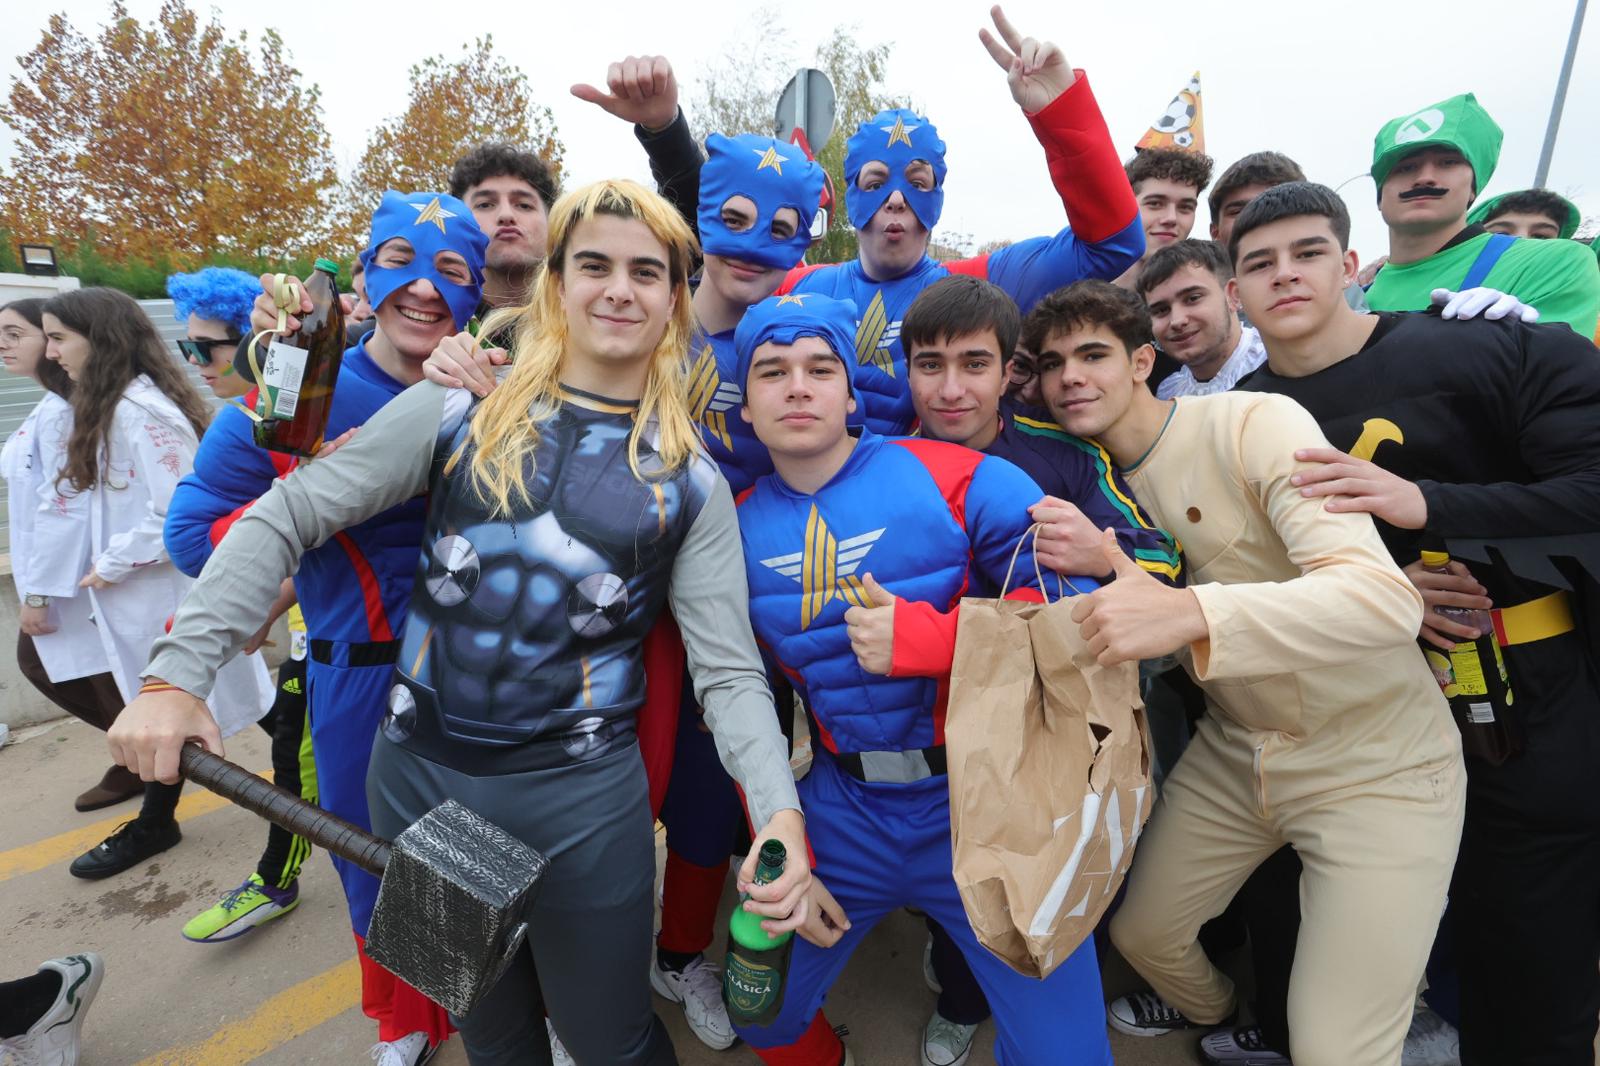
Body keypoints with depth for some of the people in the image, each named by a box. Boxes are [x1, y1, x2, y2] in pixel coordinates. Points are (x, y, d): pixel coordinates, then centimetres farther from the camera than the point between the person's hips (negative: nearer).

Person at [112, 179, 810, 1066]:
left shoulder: (691, 484, -4)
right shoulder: (459, 409, -4)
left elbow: (728, 672, -8)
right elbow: (288, 515, -1)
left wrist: (780, 810, -21)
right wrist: (179, 672, -8)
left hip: (582, 795, -1)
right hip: (418, 774, 2)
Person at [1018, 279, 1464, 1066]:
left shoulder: (1254, 422, -20)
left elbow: (1387, 598, -33)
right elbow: (1146, 626, 5)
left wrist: (1189, 611, -46)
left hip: (1377, 761, -5)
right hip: (1234, 750, 6)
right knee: (1142, 934, 17)